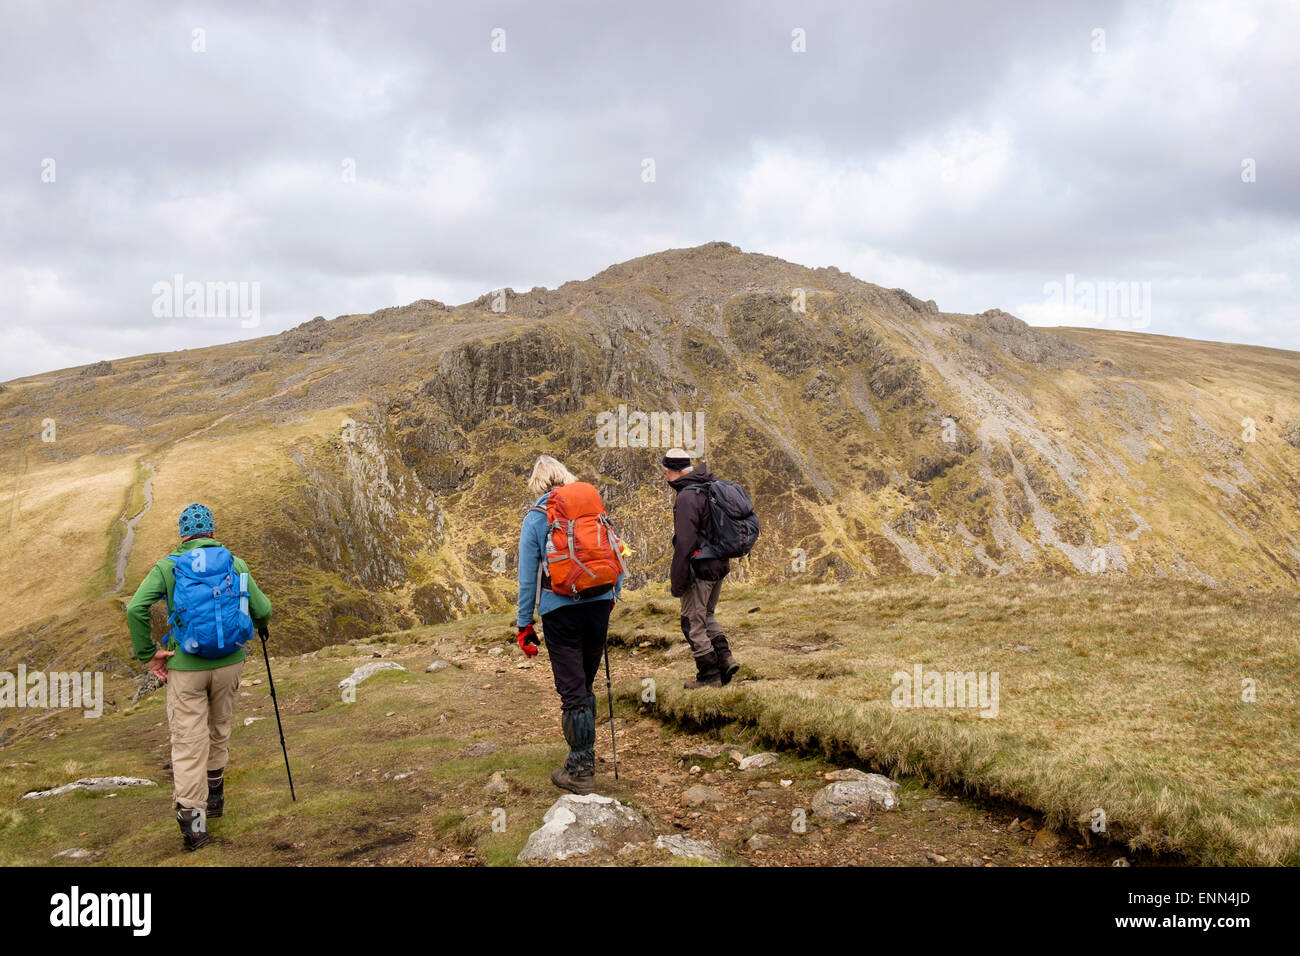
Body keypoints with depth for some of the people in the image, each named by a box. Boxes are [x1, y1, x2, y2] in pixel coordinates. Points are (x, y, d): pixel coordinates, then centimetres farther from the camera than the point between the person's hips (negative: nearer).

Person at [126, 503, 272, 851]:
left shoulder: (167, 566, -2)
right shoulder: (235, 563, 1)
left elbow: (135, 609, -15)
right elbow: (263, 611, 0)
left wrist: (147, 655, -6)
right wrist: (257, 624, 24)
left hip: (185, 666, -2)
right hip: (228, 663, 2)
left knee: (189, 741, 3)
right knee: (219, 729, 22)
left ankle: (192, 817, -3)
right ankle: (214, 795, 36)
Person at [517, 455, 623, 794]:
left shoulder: (536, 518, -2)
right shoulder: (596, 506, 7)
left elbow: (528, 576, -2)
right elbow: (617, 555, 11)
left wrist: (524, 624, 4)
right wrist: (613, 596, 24)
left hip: (561, 610, -4)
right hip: (599, 603, 4)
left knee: (572, 691, 1)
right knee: (585, 686, 18)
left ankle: (581, 770, 7)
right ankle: (585, 757, 28)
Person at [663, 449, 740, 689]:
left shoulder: (687, 498, -19)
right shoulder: (712, 487, 9)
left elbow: (684, 543, -22)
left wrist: (676, 581, -16)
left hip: (700, 567, -9)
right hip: (720, 564, 9)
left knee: (693, 622, 3)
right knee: (706, 615, 24)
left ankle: (709, 675, 8)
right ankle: (724, 657, 12)